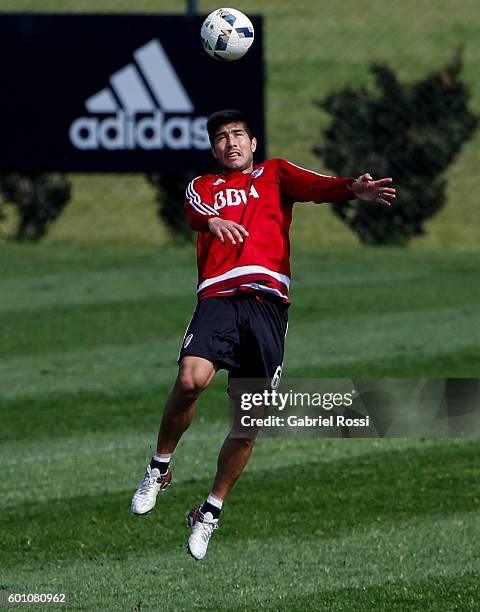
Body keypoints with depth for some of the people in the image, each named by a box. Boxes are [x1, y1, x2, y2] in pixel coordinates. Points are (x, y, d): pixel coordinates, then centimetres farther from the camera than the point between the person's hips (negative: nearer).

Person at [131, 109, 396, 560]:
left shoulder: (274, 174, 22)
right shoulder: (203, 185, 23)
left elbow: (313, 185, 0)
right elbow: (195, 211, -2)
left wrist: (353, 189, -23)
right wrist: (213, 221, -28)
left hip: (267, 299, 1)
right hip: (218, 297, -1)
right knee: (191, 379, -26)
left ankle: (211, 511, 14)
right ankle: (159, 469, -3)